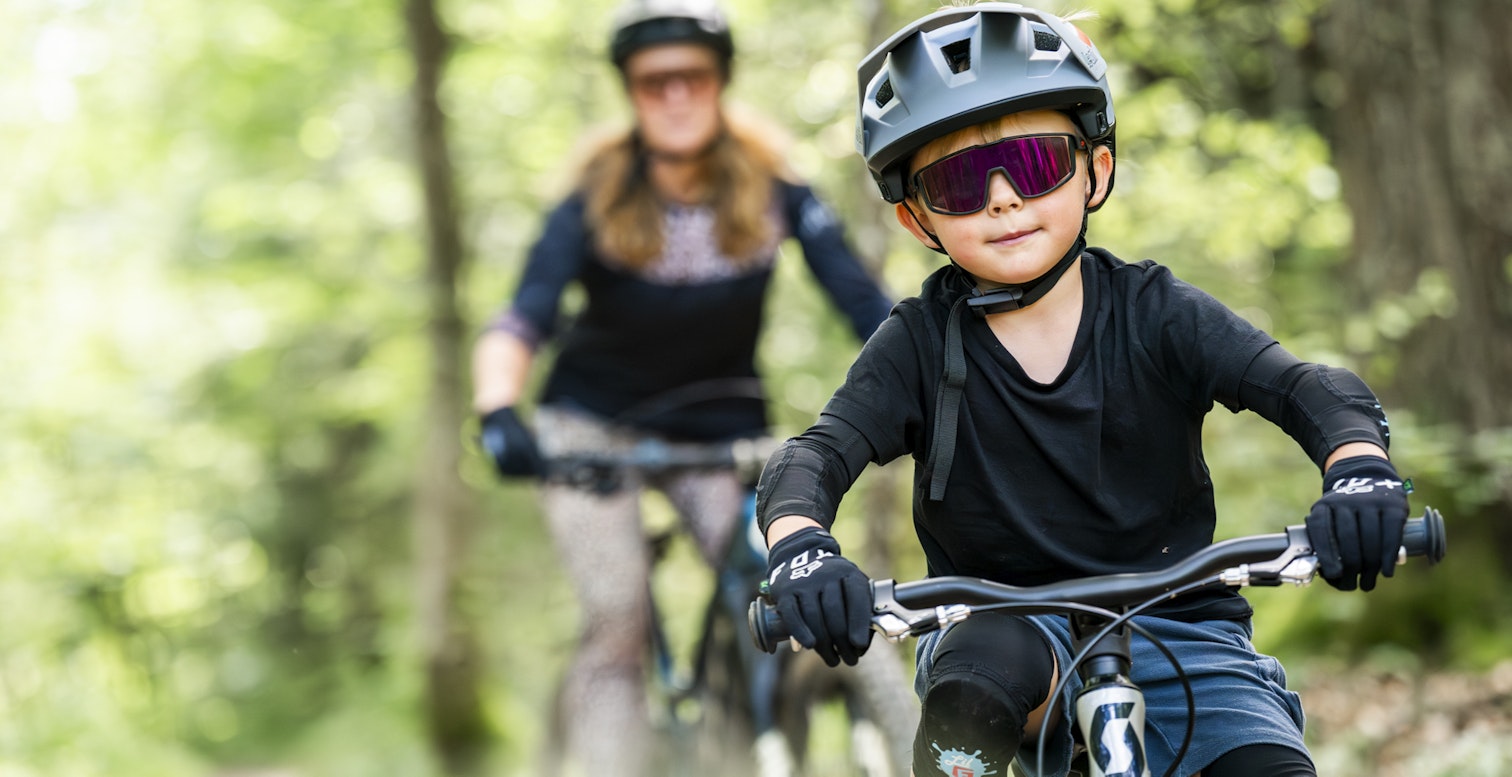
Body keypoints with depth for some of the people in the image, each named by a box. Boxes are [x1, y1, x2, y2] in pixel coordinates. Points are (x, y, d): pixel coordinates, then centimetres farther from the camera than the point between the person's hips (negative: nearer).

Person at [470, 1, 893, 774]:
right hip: (593, 423, -1)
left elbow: (861, 297, -22)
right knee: (618, 615, -20)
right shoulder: (596, 204, -17)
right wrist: (498, 415, -50)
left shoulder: (771, 190, -13)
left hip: (716, 430, 2)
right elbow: (519, 323, -29)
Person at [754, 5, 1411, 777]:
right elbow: (815, 452, -15)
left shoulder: (1152, 313, -3)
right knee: (980, 673, -36)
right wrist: (798, 544, -40)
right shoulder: (921, 344, -2)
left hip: (1175, 632, 1)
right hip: (1006, 625, -1)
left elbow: (1313, 389, -16)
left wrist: (1359, 470, -40)